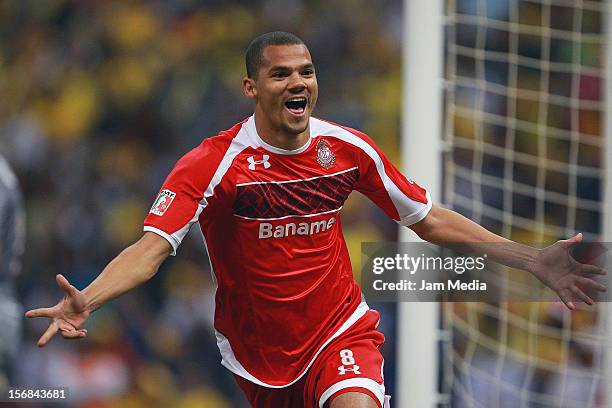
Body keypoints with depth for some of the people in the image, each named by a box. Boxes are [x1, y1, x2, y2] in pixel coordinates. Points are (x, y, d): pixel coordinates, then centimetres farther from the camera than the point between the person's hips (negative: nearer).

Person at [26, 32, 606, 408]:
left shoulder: (350, 149, -5)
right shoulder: (214, 163, -16)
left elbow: (428, 220, 7)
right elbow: (151, 248, -25)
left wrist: (529, 259, 3)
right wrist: (85, 302, -45)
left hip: (340, 332, 1)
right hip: (256, 351, -1)